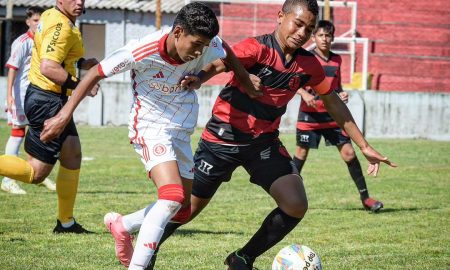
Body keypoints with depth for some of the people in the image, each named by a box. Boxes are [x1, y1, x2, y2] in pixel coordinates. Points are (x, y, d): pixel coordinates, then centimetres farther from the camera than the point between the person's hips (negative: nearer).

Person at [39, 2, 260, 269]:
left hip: (182, 132, 6)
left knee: (182, 211, 10)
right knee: (172, 197, -27)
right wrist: (65, 114, -15)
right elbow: (96, 73, -14)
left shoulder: (208, 45, -15)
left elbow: (227, 55, 10)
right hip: (150, 127, -6)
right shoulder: (142, 52, -25)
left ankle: (121, 225, 32)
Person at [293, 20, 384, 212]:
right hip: (309, 114, -4)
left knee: (348, 152, -2)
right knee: (302, 153, 3)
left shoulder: (336, 59, 8)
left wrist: (342, 94, -1)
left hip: (332, 114, 4)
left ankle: (365, 197, 3)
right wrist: (305, 94, -24)